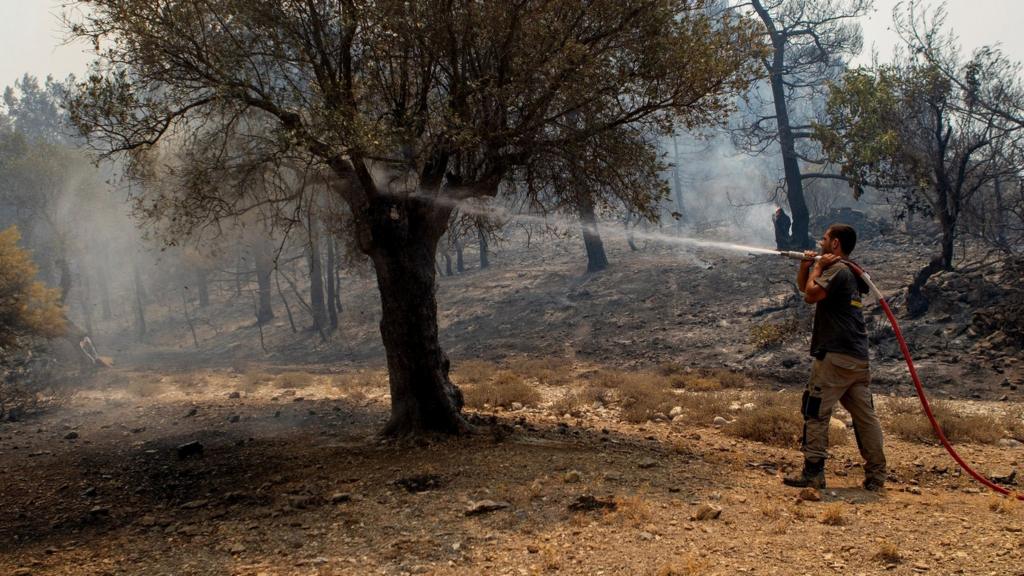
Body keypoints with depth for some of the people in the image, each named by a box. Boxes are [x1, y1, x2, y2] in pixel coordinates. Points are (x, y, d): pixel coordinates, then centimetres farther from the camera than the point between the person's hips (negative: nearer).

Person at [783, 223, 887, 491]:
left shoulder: (837, 270, -10)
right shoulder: (851, 272, 21)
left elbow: (811, 294, -22)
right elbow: (803, 286, 28)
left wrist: (818, 267, -8)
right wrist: (806, 265, 11)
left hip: (835, 356, -10)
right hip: (858, 357, 10)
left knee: (815, 412, -4)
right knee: (865, 415, 8)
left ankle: (813, 473, -4)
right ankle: (876, 475, 10)